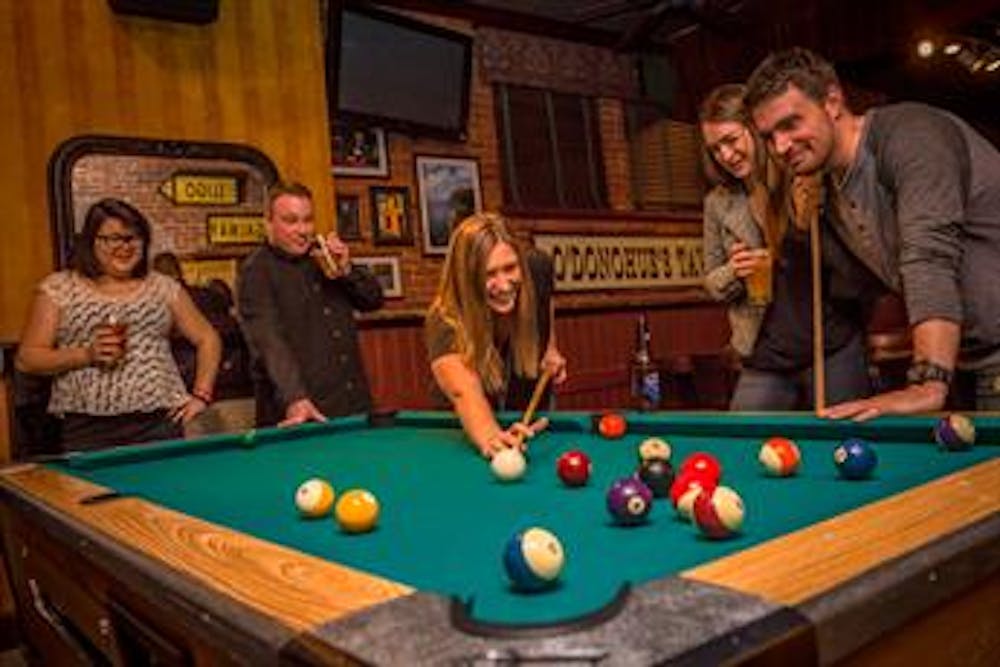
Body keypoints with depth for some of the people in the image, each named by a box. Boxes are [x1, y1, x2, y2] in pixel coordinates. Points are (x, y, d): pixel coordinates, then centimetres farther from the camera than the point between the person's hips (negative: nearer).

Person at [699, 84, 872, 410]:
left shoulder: (809, 181, -3)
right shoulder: (719, 203, 4)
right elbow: (712, 285, 12)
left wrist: (812, 225, -17)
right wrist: (734, 272, -11)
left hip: (835, 350, -2)